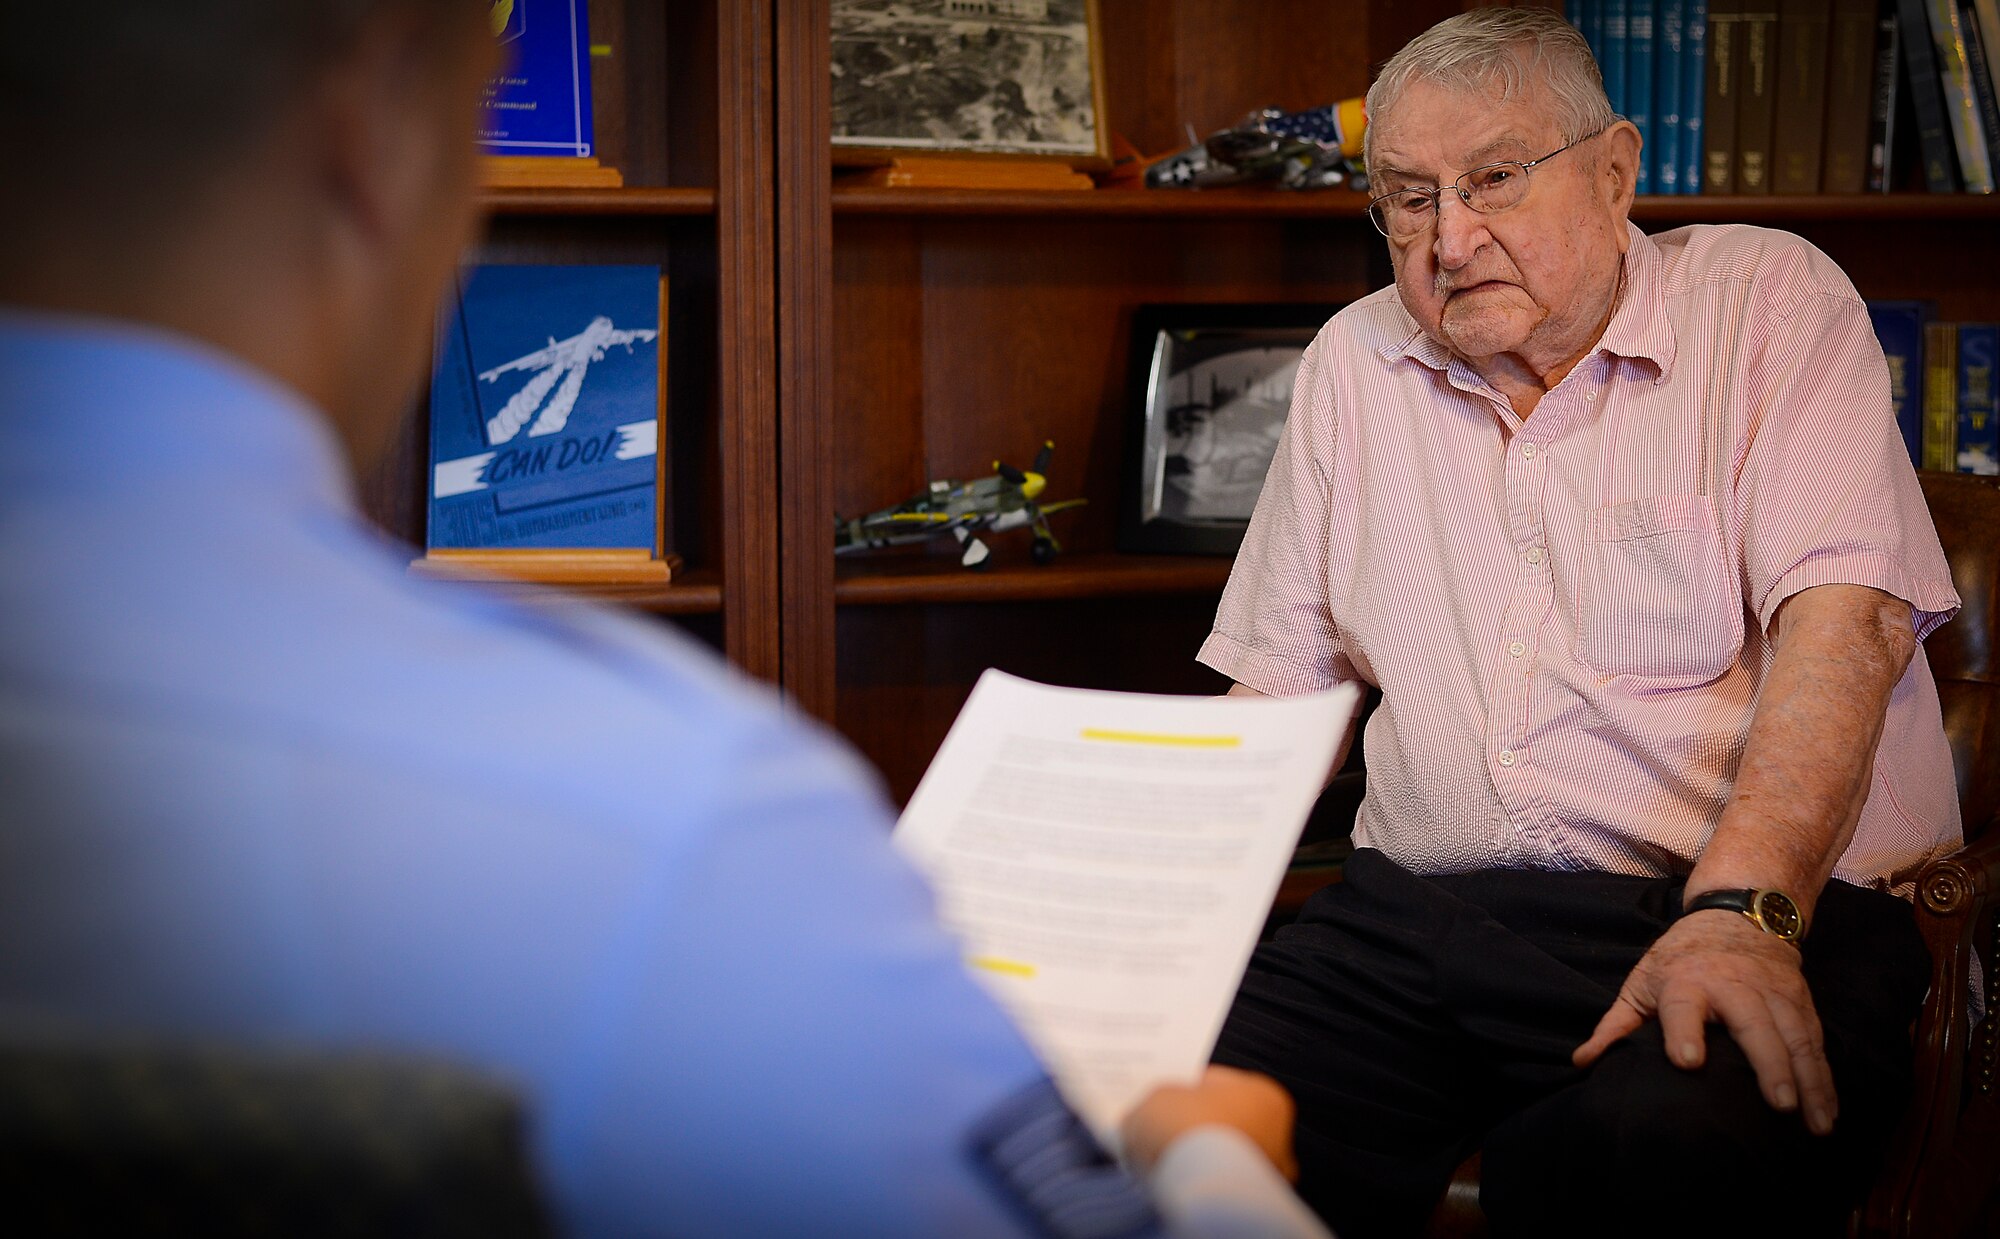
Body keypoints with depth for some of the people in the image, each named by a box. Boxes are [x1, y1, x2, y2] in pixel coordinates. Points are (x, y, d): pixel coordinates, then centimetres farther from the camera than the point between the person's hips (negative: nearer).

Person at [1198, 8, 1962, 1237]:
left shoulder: (1768, 296, 4)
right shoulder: (1357, 363, 18)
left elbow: (1843, 624, -10)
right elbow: (1286, 684, 19)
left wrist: (1737, 912, -25)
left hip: (1767, 908, -4)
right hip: (1413, 923, 4)